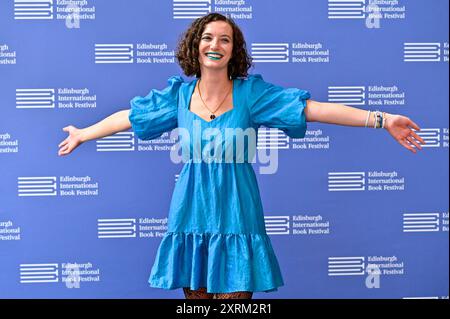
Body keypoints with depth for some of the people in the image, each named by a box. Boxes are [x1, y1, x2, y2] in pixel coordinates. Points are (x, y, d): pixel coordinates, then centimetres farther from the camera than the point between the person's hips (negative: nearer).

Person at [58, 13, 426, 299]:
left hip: (235, 209, -2)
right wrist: (83, 134, 23)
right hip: (192, 207, 2)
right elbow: (129, 116, 14)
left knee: (234, 295, 1)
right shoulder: (180, 93, 3)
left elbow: (314, 108, -13)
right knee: (195, 293, 11)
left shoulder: (251, 92, -6)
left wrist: (381, 119, -20)